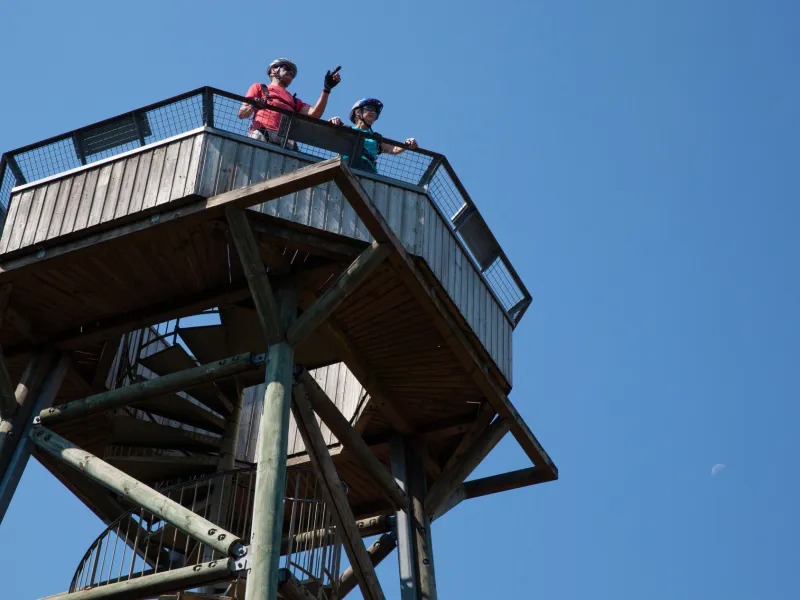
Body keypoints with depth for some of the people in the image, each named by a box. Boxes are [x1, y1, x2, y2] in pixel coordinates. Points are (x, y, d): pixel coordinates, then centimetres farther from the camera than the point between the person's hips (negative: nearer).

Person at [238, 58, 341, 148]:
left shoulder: (295, 101, 40)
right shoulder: (259, 88, 32)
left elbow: (314, 114, 20)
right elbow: (241, 114, 18)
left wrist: (327, 89, 16)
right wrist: (253, 107, -6)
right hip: (262, 134, -2)